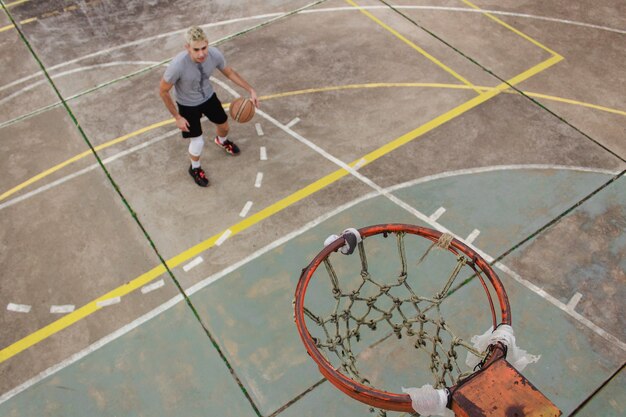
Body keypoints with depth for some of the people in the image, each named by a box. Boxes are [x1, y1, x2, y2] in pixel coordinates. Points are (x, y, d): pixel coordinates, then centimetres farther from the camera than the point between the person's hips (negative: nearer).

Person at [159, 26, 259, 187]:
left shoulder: (214, 54, -28)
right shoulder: (178, 65, -40)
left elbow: (229, 72, -5)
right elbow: (163, 91, -23)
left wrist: (250, 90, -8)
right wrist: (177, 117, -17)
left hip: (209, 96, 4)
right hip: (188, 105, -4)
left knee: (224, 126, 23)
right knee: (197, 142, 2)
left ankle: (221, 141, 64)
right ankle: (195, 168, 38)